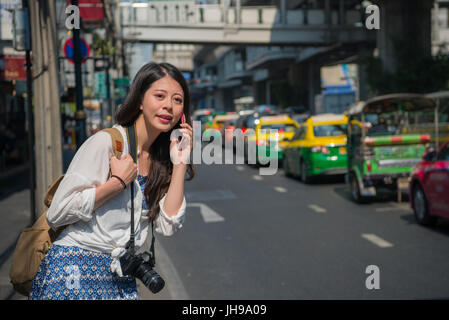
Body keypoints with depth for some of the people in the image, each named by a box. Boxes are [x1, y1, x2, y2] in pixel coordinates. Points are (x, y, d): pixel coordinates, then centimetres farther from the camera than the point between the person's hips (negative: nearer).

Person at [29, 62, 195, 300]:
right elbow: (57, 213, -15)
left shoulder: (161, 159, 7)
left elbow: (168, 226, -4)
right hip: (74, 269, -5)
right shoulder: (106, 142, -11)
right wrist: (119, 182, -15)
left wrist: (180, 162, -5)